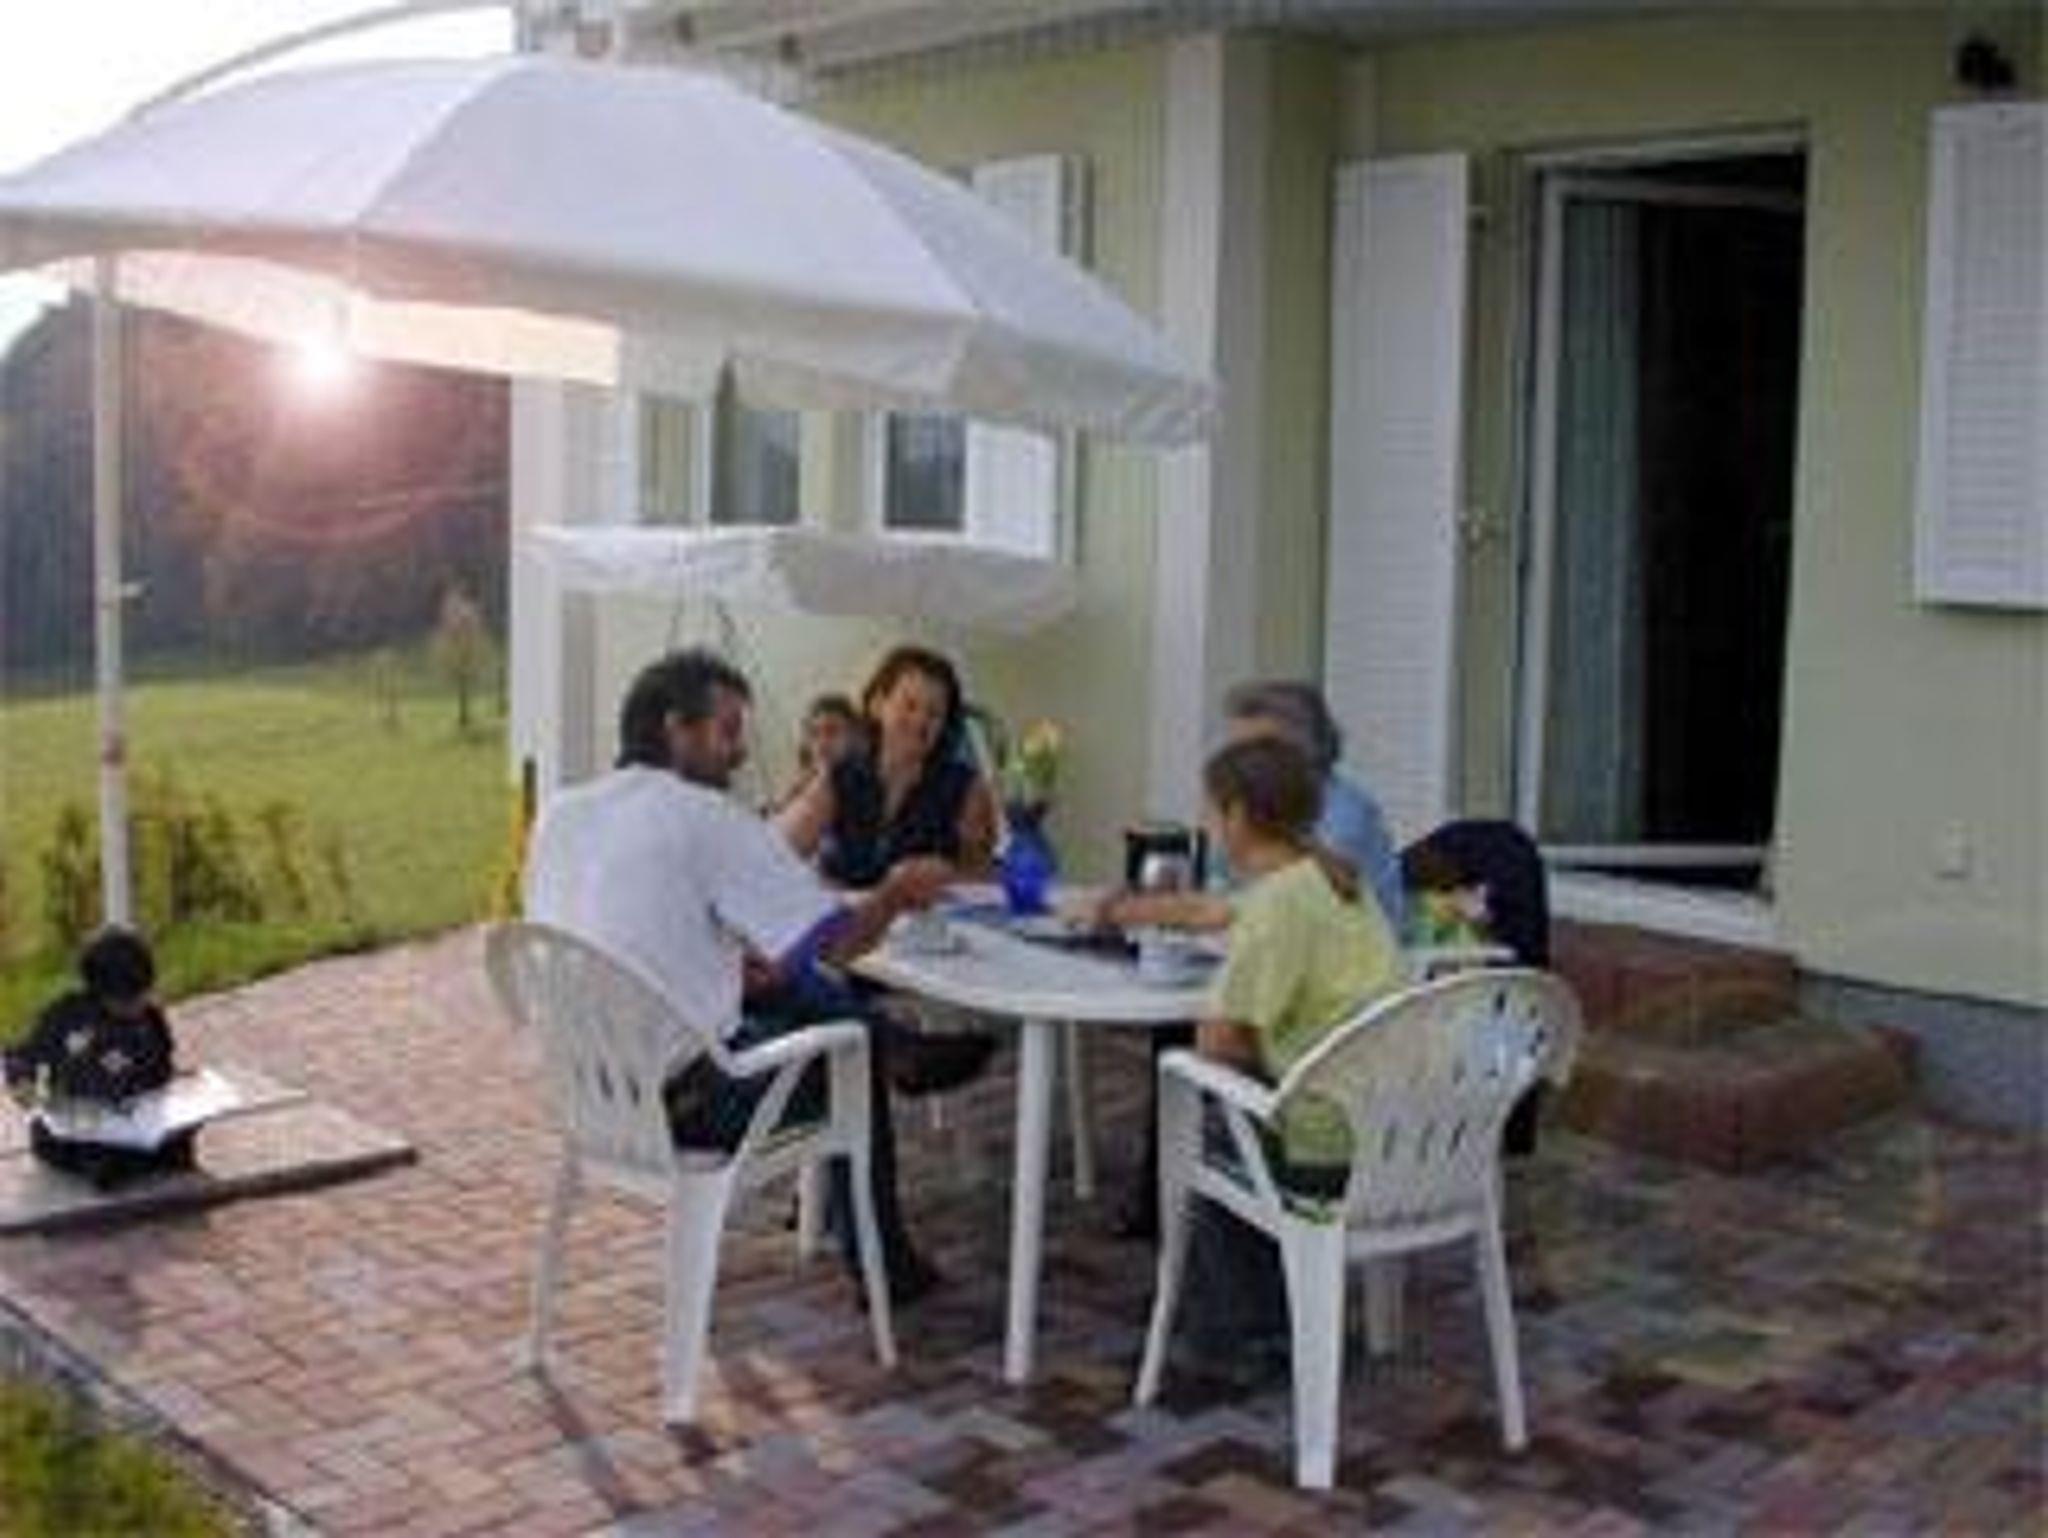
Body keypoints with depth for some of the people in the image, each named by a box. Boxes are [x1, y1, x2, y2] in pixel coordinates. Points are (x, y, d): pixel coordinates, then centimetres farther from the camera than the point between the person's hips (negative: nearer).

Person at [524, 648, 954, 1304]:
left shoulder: (560, 814, 5)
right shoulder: (707, 819, -16)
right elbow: (838, 941, -16)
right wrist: (897, 892, 4)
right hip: (678, 1104, -7)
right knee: (857, 1040, 15)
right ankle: (883, 1268, 26)